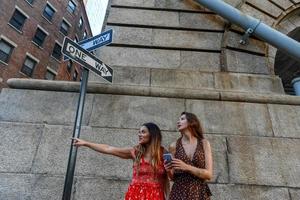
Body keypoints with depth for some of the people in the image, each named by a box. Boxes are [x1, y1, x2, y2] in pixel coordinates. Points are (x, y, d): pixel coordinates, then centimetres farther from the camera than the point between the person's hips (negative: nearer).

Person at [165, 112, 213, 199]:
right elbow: (173, 178, 6)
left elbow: (209, 174, -8)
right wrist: (169, 171, -15)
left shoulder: (204, 143, -2)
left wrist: (187, 167, -19)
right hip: (179, 193, 1)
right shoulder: (174, 146, -1)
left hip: (199, 193, 0)